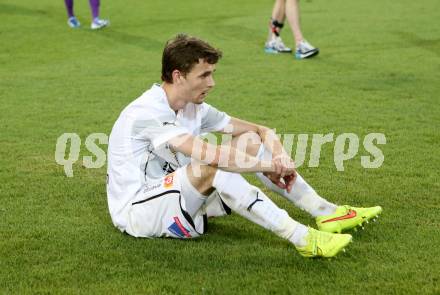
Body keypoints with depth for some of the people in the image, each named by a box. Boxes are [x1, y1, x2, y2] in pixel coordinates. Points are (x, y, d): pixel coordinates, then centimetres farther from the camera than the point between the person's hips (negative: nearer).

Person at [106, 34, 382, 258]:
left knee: (250, 141, -3)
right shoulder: (147, 113, -24)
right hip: (136, 212, -8)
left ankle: (325, 212, -6)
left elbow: (262, 131, 3)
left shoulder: (194, 107, 3)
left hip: (179, 198, 8)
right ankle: (303, 238, -39)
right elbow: (210, 154, -36)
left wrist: (282, 159, -18)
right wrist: (270, 165, -27)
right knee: (209, 168, -36)